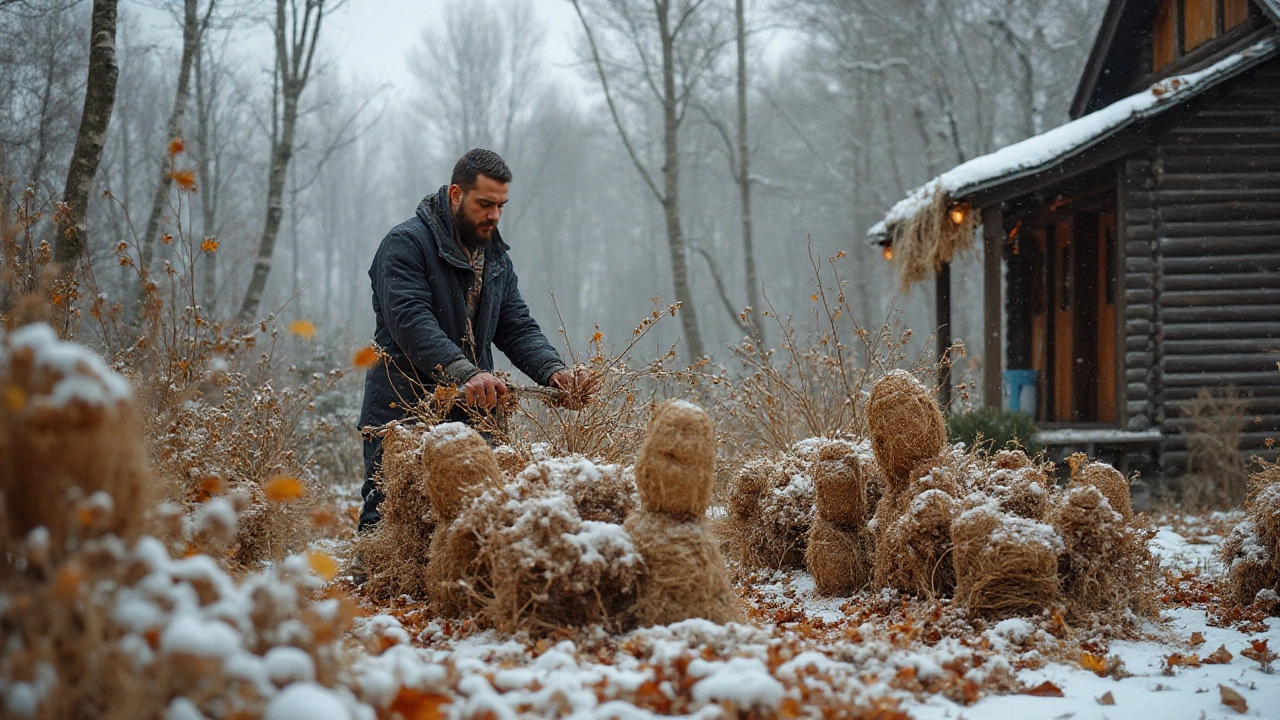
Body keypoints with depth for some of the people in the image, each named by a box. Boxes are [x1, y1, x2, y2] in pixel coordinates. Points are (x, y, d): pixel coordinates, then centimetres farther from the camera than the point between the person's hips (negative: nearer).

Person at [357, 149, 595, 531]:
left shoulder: (497, 259, 18)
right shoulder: (406, 244, -7)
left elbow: (518, 327, 10)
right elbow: (411, 321, -20)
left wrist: (553, 371, -11)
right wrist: (466, 373, -34)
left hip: (470, 415, 6)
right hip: (403, 413, -6)